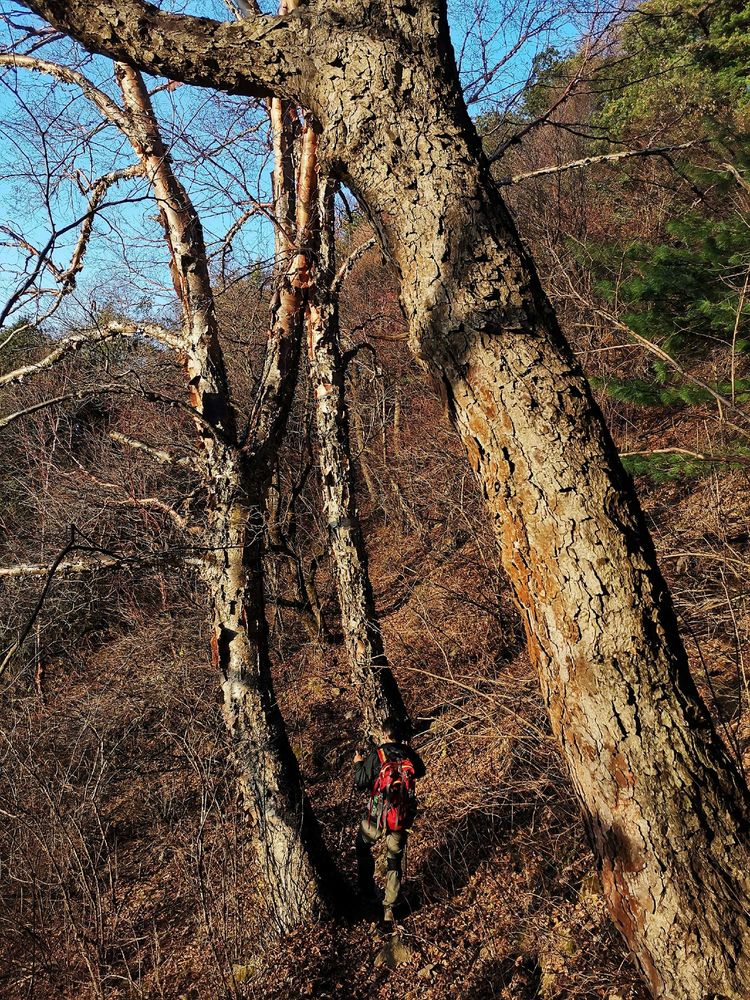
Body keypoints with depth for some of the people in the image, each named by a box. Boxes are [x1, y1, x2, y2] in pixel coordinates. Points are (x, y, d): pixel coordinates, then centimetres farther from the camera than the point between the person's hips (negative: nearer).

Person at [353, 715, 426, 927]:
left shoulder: (376, 756, -17)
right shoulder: (410, 754, -5)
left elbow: (361, 783, -12)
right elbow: (420, 772, 16)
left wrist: (358, 764, 5)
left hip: (377, 815, -3)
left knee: (363, 848, 25)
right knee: (394, 861, 15)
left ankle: (369, 892, 31)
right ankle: (389, 909, 17)